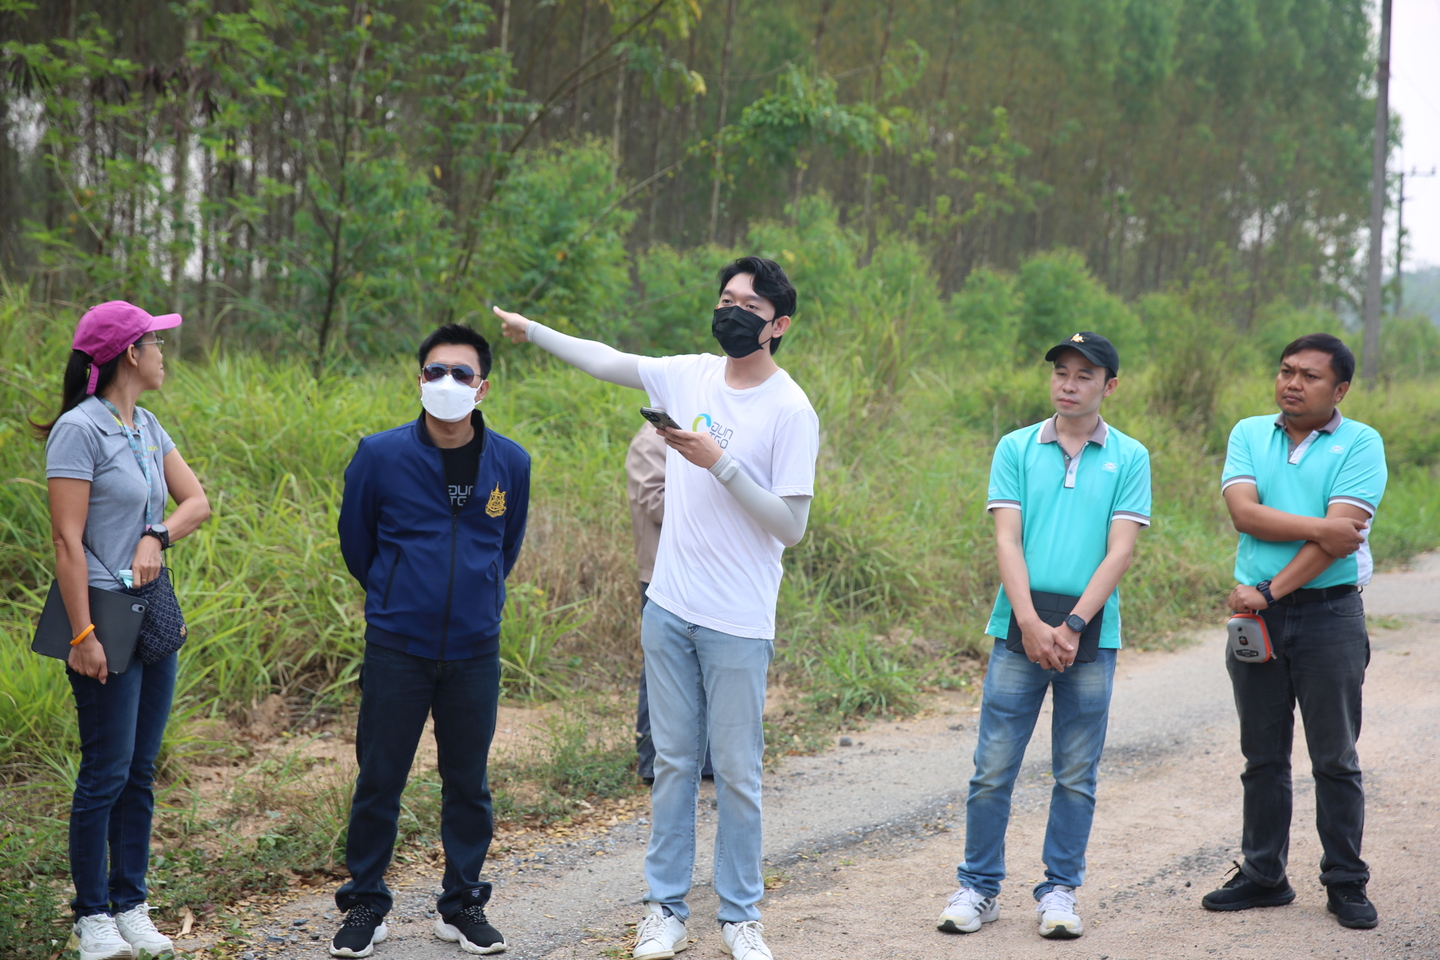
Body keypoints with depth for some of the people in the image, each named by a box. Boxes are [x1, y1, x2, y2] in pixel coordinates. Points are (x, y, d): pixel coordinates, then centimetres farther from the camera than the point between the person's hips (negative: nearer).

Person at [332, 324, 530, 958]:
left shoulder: (510, 463, 0)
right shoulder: (380, 456, -7)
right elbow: (355, 541, 9)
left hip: (475, 650, 2)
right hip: (396, 649, -2)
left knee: (468, 783, 9)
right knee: (379, 780, 3)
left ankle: (462, 905, 24)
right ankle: (365, 905, 18)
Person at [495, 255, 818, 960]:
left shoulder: (791, 411, -10)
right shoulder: (690, 376, 6)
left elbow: (791, 526, -12)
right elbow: (606, 361, 22)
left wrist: (719, 462, -18)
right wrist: (530, 331, 26)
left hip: (738, 624, -5)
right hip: (669, 610, 5)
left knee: (737, 772, 3)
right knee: (673, 762, 10)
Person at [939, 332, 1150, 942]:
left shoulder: (1130, 458, 4)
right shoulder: (1016, 449, 6)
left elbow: (1121, 550, -3)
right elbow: (1007, 540, -1)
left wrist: (1072, 626, -12)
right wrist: (1031, 623, -12)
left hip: (1090, 631, 0)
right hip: (1021, 625, 0)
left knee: (1076, 775, 6)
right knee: (993, 769, 0)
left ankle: (1060, 890, 16)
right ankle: (979, 888, 11)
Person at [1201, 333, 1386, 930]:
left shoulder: (1359, 445, -4)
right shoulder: (1248, 435, 8)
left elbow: (1340, 537, -14)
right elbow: (1244, 513, -7)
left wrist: (1271, 591, -17)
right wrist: (1318, 526, -17)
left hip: (1330, 614, -3)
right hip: (1256, 613, 3)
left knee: (1335, 759, 2)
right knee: (1263, 757, 10)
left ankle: (1346, 883, 11)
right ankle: (1262, 875, 19)